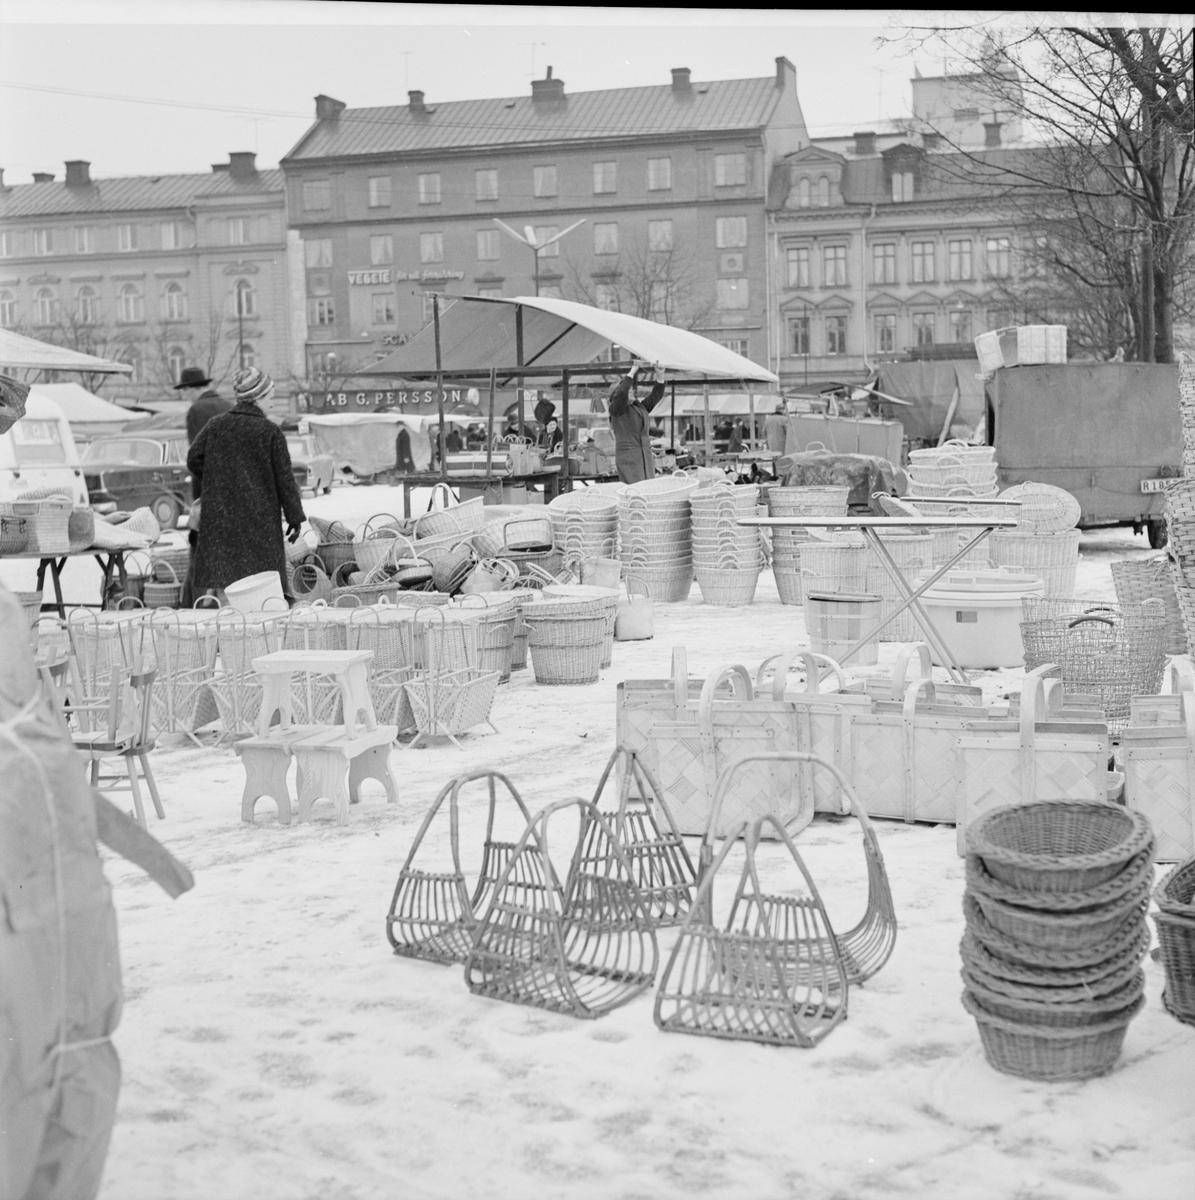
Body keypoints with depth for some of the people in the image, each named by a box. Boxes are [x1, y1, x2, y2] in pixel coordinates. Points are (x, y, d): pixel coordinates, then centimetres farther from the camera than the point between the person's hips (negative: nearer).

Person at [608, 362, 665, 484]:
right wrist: (632, 371, -14)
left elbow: (656, 395, 17)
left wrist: (660, 375, 3)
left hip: (646, 458, 7)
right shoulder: (616, 409, 0)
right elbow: (621, 392, -18)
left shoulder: (641, 407, 20)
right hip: (628, 458, -7)